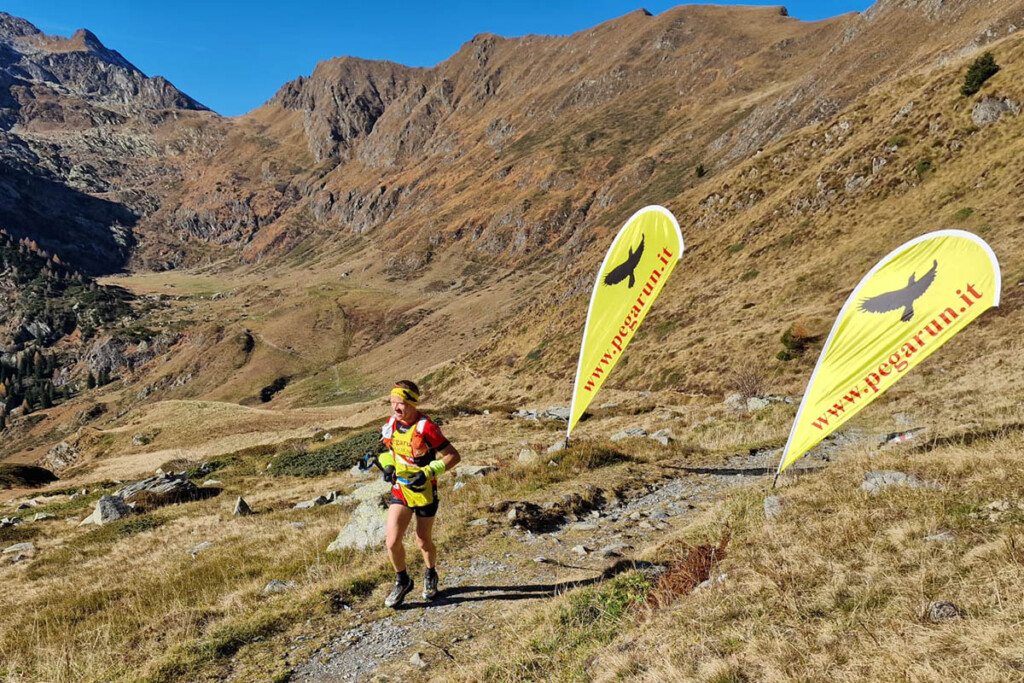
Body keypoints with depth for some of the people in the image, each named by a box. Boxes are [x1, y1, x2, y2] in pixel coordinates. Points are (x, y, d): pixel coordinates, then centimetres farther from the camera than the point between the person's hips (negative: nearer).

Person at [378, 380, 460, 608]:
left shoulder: (425, 428, -23)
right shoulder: (391, 425, -4)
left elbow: (454, 456, -20)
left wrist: (428, 472, -28)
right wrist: (388, 466, -3)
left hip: (424, 491, -4)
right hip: (400, 489, 4)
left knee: (423, 542, 12)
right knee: (392, 542, -7)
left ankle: (430, 575, 44)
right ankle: (402, 581, 20)